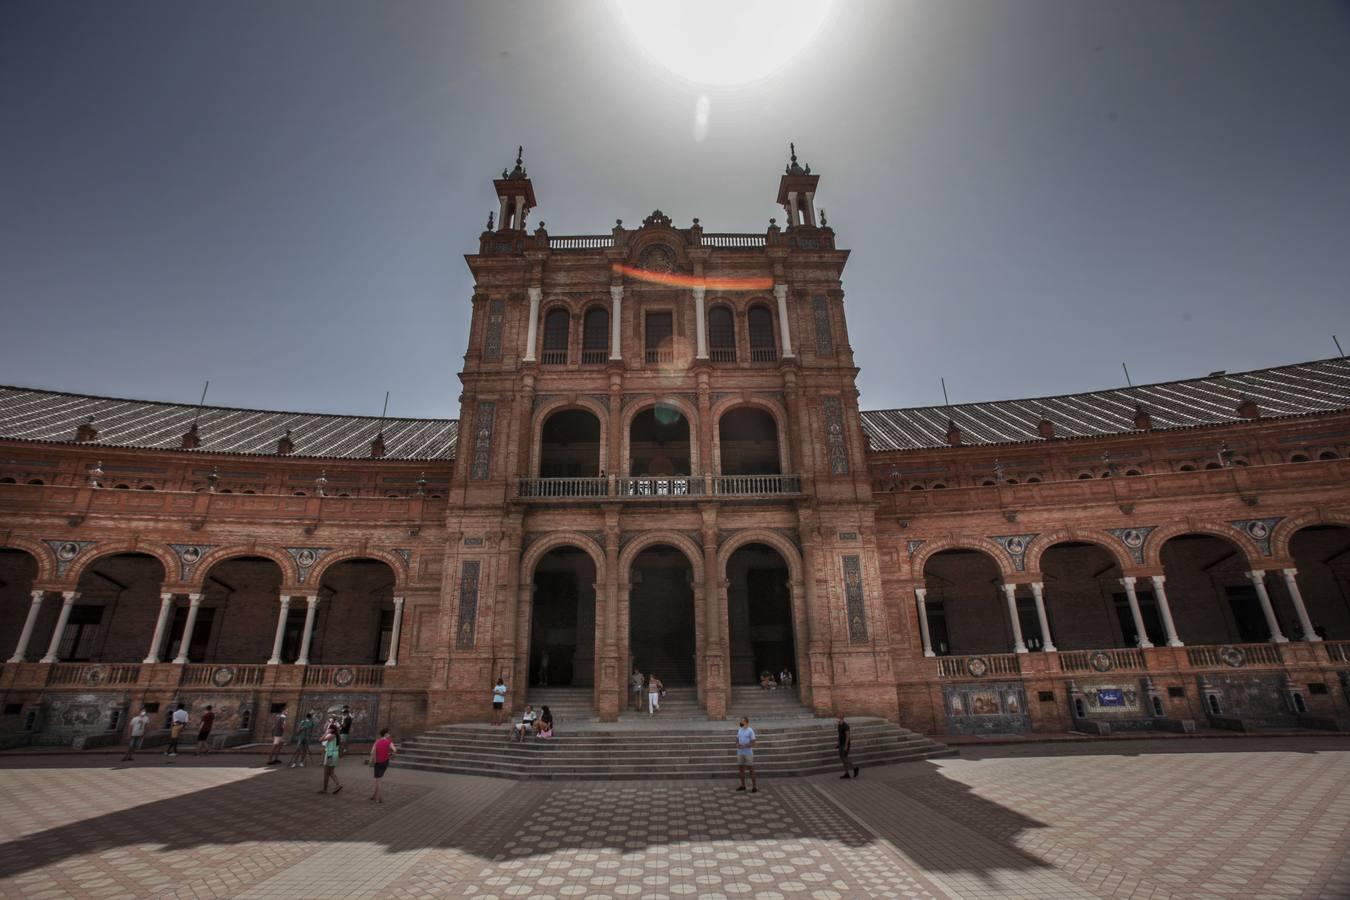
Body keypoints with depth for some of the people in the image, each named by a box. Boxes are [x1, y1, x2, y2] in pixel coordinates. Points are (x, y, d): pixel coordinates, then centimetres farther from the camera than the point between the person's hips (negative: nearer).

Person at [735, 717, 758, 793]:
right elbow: (737, 741, 13)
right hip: (740, 753, 6)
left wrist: (744, 746, -23)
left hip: (748, 753, -6)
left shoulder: (750, 731, -10)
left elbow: (753, 743, -12)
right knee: (741, 769, 10)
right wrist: (737, 745, -9)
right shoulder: (739, 730, 9)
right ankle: (743, 785, 22)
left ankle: (754, 787, 9)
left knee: (751, 769, 1)